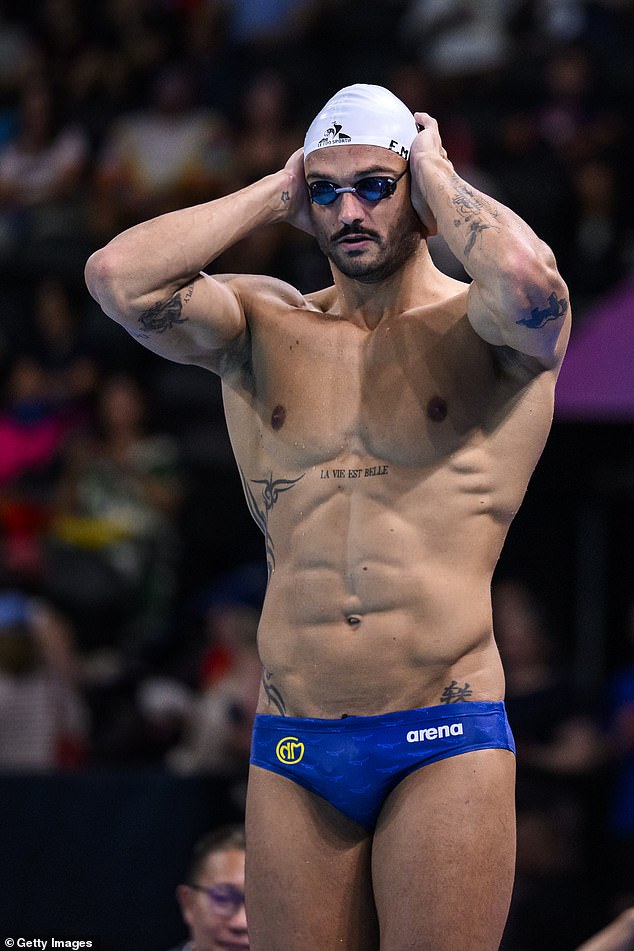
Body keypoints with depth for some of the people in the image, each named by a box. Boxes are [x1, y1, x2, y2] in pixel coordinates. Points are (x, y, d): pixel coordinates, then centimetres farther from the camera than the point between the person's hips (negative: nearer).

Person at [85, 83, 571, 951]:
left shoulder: (483, 329, 2)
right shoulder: (262, 326, 11)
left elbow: (526, 277, -24)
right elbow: (117, 277, -6)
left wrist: (438, 173, -4)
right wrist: (275, 194, 4)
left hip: (445, 746, -3)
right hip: (291, 751, 3)